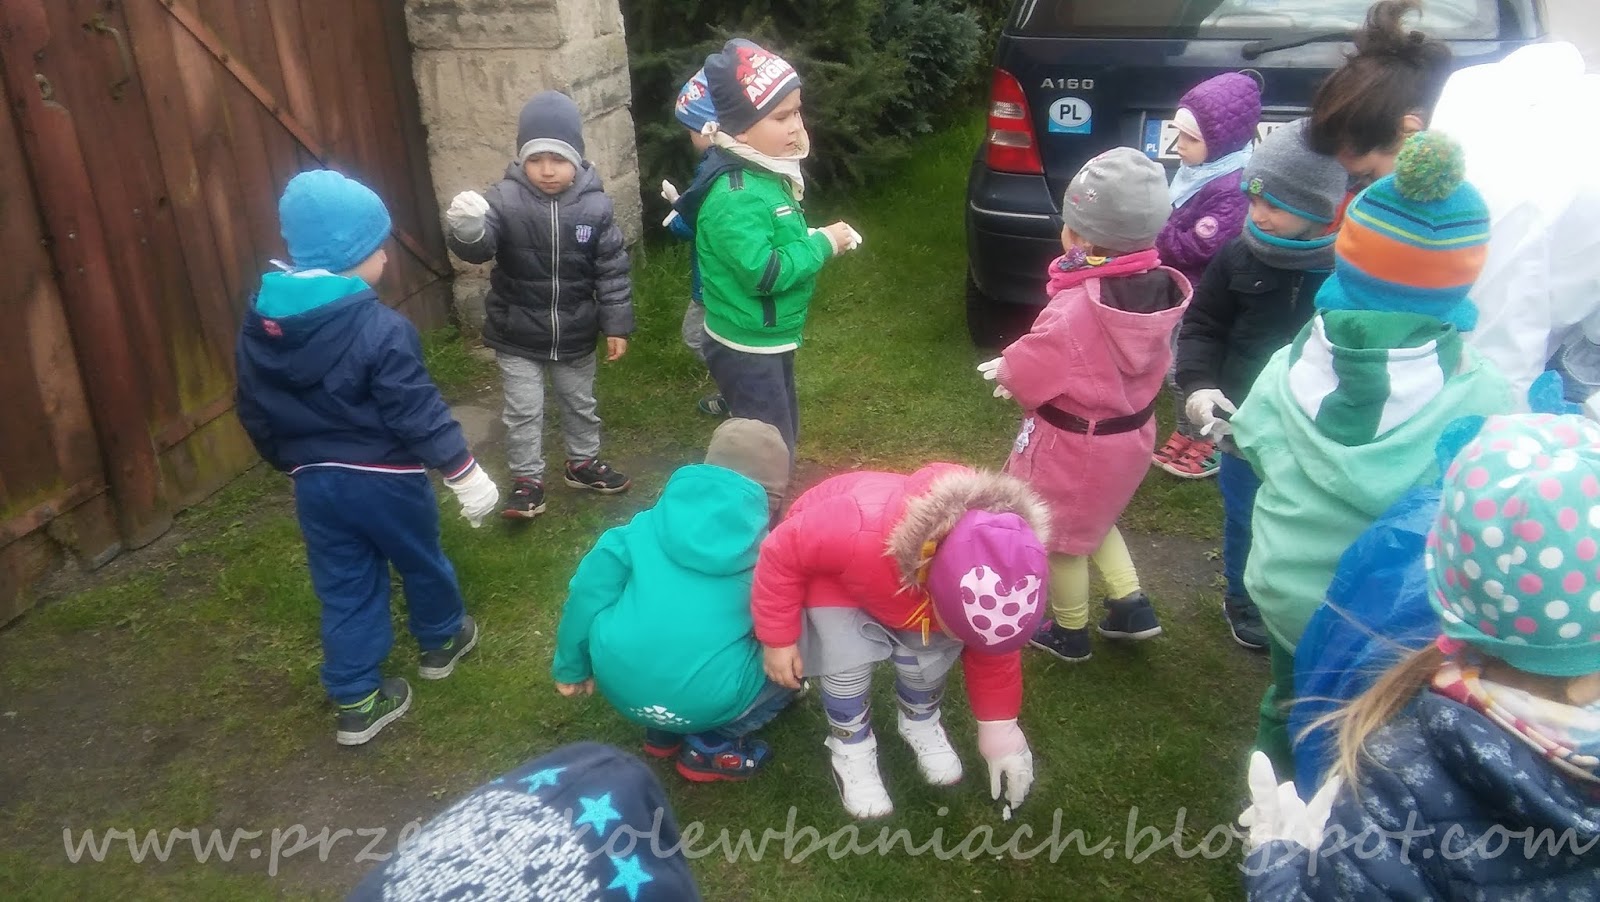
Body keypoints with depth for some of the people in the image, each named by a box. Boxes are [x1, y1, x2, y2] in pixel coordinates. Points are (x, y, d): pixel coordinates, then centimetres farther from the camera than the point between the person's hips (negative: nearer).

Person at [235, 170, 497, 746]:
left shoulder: (259, 324, -1)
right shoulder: (379, 329, -23)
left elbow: (254, 413, 8)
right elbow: (418, 413, -22)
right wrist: (466, 474, -13)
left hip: (315, 482, 5)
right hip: (385, 479, -5)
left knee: (344, 588, 15)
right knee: (421, 563, 21)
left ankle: (356, 702, 21)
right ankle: (441, 642, 44)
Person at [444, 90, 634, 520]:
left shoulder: (594, 205, -11)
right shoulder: (505, 198, -16)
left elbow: (612, 270, -5)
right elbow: (480, 247, -29)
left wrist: (616, 325, -4)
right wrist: (467, 228, -52)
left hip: (575, 335, 2)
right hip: (517, 336, -2)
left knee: (580, 403, 21)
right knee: (524, 411, 7)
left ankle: (583, 462, 43)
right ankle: (527, 480, 25)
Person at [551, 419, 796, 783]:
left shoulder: (652, 522, 9)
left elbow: (592, 585, 5)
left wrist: (572, 667, 16)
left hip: (619, 682, 4)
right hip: (704, 698, -4)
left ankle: (662, 732, 24)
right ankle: (711, 746, 12)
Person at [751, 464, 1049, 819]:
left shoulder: (989, 571, -31)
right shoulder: (861, 531, -50)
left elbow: (993, 653, -10)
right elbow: (783, 552, -31)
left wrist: (998, 726, -6)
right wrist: (778, 639, -24)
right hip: (828, 566, -3)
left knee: (933, 651, -11)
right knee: (848, 656, -22)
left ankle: (920, 721, 22)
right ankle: (850, 743, 6)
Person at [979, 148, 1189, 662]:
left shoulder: (1076, 309, -34)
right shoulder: (1160, 290, -10)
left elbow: (1030, 372, -22)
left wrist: (1004, 369, 2)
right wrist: (1021, 370, 2)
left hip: (1073, 445, -7)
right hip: (1131, 433, 7)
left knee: (1059, 536, 17)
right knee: (1093, 518, 32)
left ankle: (1070, 633, 35)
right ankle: (1131, 604, 31)